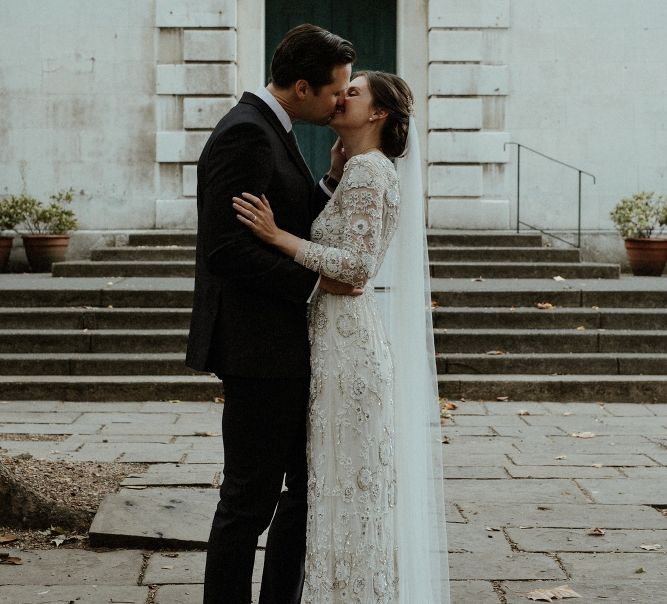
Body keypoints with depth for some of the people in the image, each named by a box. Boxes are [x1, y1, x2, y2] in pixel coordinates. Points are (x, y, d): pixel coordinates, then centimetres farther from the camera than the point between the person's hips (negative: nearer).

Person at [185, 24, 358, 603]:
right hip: (257, 348, -10)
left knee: (307, 486, 16)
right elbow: (228, 248, -23)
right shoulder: (246, 134, -17)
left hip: (286, 347, 10)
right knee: (251, 500, -1)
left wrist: (334, 180, 6)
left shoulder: (270, 132, 15)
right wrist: (314, 280, -19)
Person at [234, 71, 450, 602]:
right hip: (354, 335, 10)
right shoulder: (368, 169, 16)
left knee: (350, 482, -2)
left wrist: (278, 236, -20)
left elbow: (358, 265, -21)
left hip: (349, 339, -10)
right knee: (364, 481, 14)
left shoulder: (366, 170, -13)